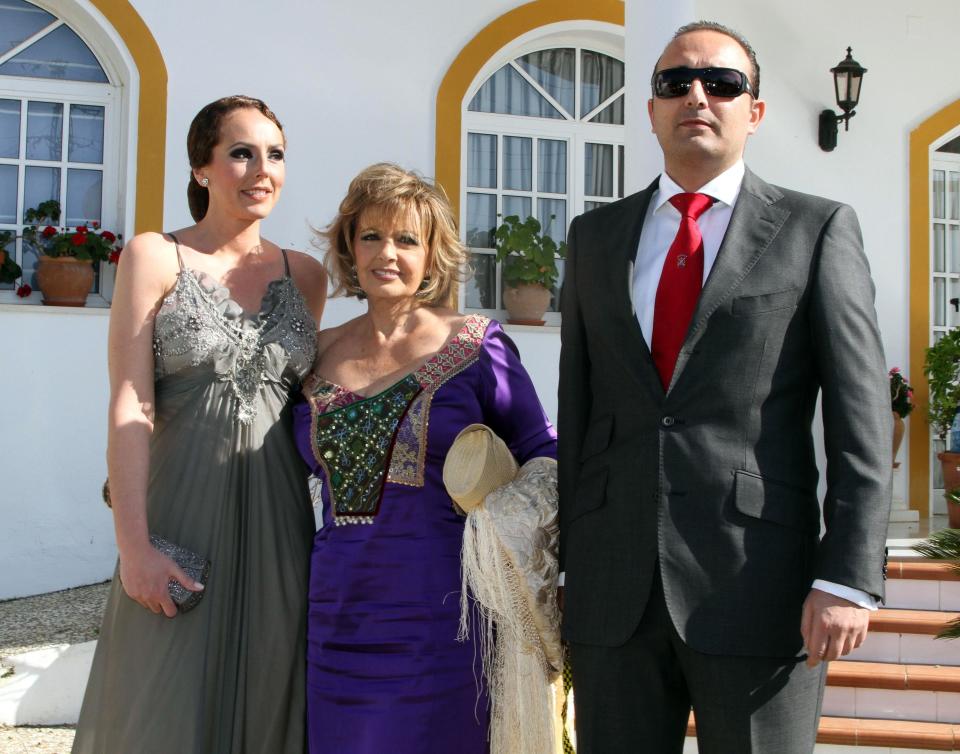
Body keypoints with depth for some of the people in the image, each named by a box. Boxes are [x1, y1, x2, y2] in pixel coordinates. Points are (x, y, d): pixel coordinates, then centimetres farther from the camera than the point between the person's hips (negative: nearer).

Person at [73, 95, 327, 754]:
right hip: (182, 508, -3)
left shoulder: (306, 274, 9)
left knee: (264, 698, 10)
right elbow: (130, 407, -8)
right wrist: (134, 546, -14)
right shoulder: (154, 257, -2)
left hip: (276, 516, 3)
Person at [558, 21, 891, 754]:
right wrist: (564, 560, 9)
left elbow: (861, 419, -2)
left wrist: (849, 578, -10)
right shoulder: (596, 236, 12)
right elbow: (577, 407, 11)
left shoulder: (818, 230, 3)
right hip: (614, 589, 3)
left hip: (759, 587, -2)